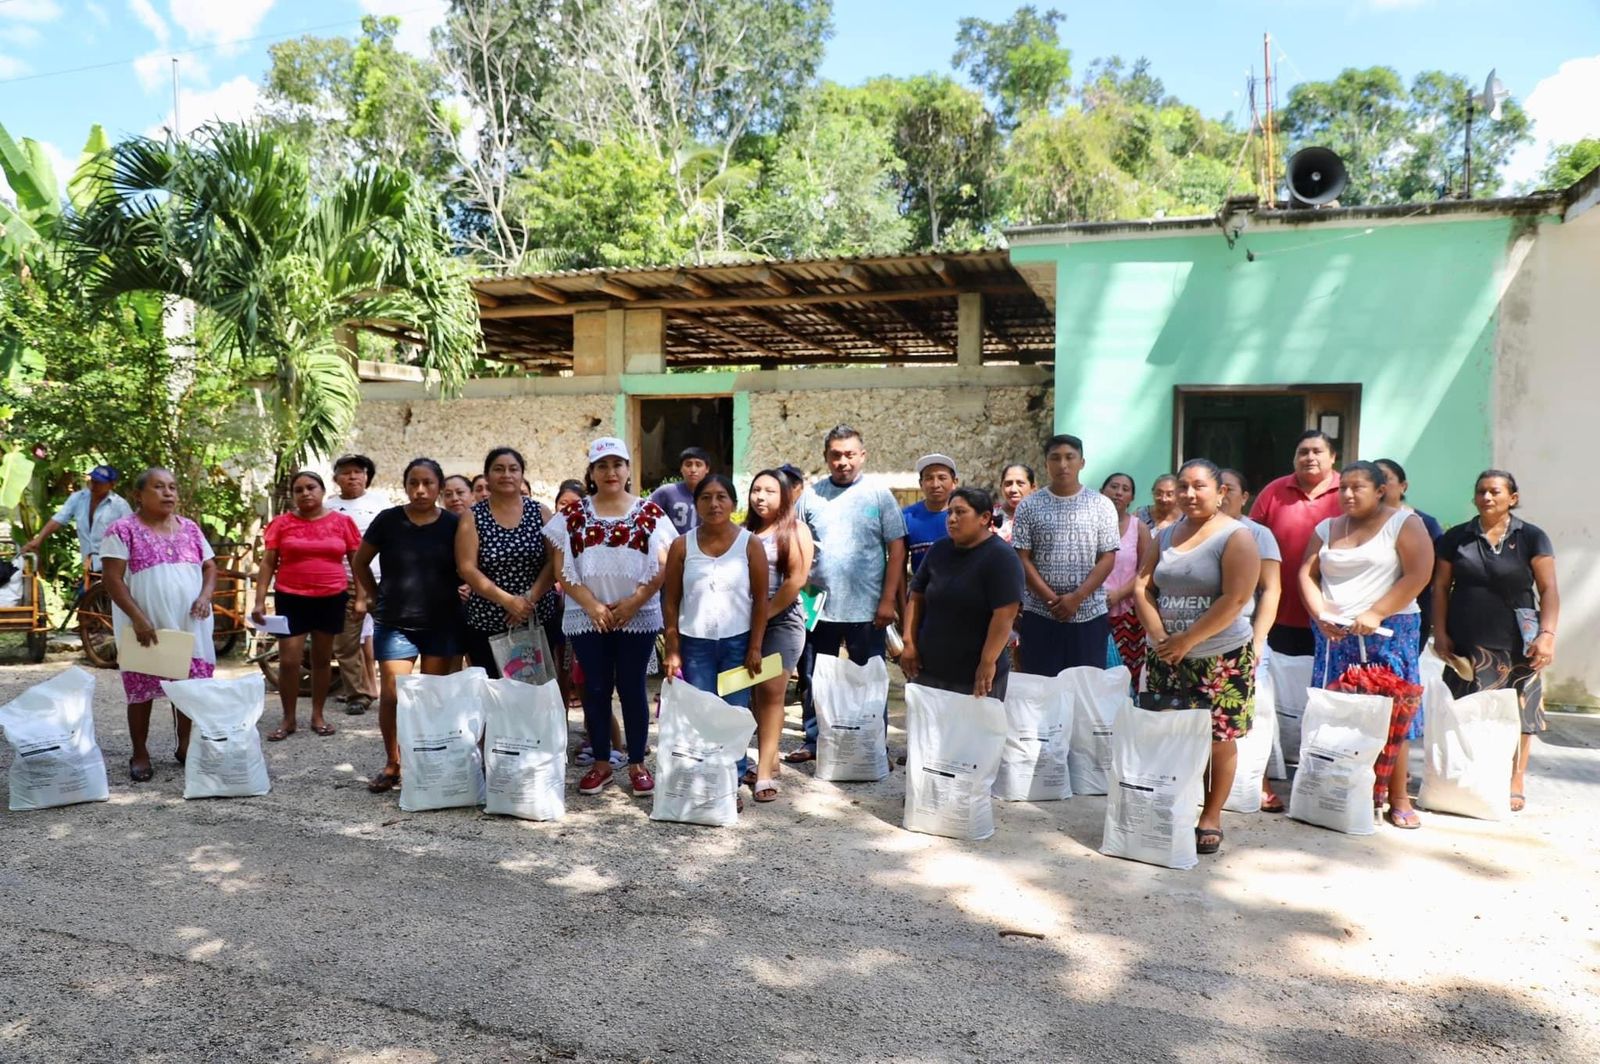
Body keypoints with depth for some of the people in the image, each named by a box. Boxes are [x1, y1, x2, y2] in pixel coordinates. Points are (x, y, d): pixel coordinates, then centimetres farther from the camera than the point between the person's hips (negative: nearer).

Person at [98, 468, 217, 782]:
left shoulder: (189, 528, 9)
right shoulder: (123, 530, -7)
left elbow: (210, 567, 13)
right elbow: (113, 580, -11)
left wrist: (205, 596, -7)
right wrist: (138, 619, -19)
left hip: (189, 626, 4)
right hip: (146, 627, -4)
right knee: (142, 691, 4)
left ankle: (185, 746, 21)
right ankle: (140, 754, 16)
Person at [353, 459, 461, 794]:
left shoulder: (453, 525, -1)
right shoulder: (388, 520, -2)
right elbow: (360, 562, 9)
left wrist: (458, 598, -1)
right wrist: (377, 598, 7)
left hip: (442, 625, 1)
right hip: (394, 624, 0)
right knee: (391, 694, -3)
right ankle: (392, 765, 13)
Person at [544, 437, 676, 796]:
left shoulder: (650, 513, 1)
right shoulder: (573, 514, 3)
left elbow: (664, 567, -2)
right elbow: (562, 568, 0)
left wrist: (634, 602, -12)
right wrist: (592, 606, -10)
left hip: (638, 616, -1)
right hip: (587, 617, 1)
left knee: (632, 688, 4)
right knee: (596, 689, 7)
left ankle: (637, 764, 15)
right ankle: (601, 763, 19)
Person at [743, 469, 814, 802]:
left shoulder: (795, 530, -1)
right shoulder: (745, 531, 13)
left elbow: (797, 578, -10)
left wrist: (766, 612, -11)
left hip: (781, 622, -5)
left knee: (770, 694, -7)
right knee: (755, 695, 6)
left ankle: (765, 770, -4)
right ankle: (769, 761, 15)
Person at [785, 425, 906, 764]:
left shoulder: (879, 495, -1)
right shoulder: (810, 495, 5)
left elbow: (897, 550, -2)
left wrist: (888, 600, -8)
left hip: (866, 609, -2)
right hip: (818, 606, 3)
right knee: (812, 680, 12)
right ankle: (814, 742, 27)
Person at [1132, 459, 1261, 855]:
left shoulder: (1236, 537, -8)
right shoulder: (1166, 535, 10)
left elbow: (1234, 600, -17)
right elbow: (1143, 587, 8)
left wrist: (1186, 641, -16)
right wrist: (1159, 635, -7)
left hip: (1221, 658, -5)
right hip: (1164, 657, 5)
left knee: (1218, 740, 4)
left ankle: (1210, 818, 19)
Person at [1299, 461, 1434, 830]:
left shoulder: (1403, 523, 1)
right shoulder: (1327, 528, 15)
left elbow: (1419, 574, -9)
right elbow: (1307, 574, 12)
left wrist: (1375, 614, -15)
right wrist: (1321, 613, -6)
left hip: (1388, 632, -4)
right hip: (1333, 634, 4)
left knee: (1392, 714, -5)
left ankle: (1398, 798, 2)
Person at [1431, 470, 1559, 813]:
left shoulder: (1532, 538, 3)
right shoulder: (1456, 538, 8)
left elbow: (1549, 590, -1)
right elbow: (1440, 587, 8)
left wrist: (1547, 633, -12)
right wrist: (1440, 633, 1)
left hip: (1517, 645, -1)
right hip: (1468, 645, 1)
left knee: (1518, 716, 3)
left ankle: (1515, 784, 15)